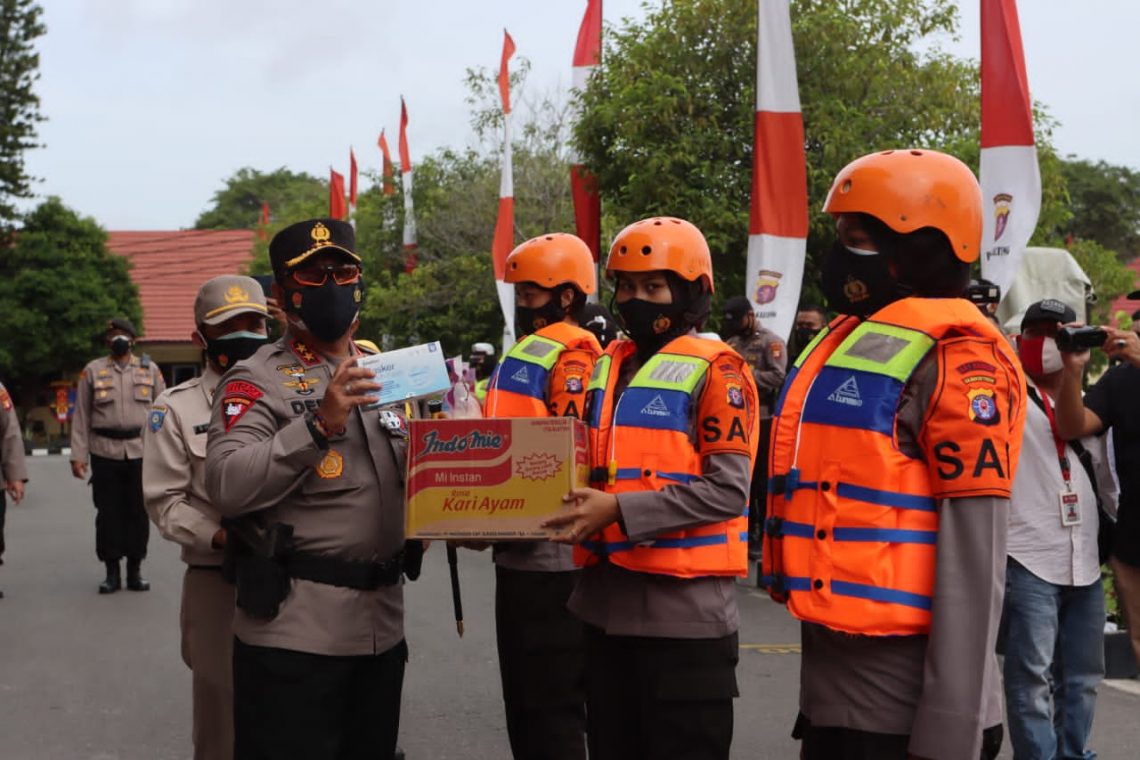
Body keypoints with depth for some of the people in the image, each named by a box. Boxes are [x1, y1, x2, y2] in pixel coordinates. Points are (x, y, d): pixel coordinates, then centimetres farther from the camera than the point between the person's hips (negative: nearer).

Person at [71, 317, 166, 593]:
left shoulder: (150, 369, 9)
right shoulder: (92, 371, 6)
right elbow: (81, 416, 5)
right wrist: (78, 455, -1)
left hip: (141, 452, 1)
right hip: (105, 453, -1)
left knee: (138, 512, 5)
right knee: (108, 513, 2)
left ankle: (135, 570, 15)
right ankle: (112, 572, 12)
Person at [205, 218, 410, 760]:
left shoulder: (383, 375, 16)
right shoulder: (259, 381, -5)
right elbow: (226, 486, -19)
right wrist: (319, 424, -25)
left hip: (382, 625, 7)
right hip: (293, 632, -6)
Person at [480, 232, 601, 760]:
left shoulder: (573, 358, -13)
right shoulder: (525, 354, 18)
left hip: (553, 556, -10)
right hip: (519, 553, 10)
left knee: (552, 704, -4)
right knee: (523, 699, 18)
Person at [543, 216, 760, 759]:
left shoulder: (714, 370, -7)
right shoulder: (606, 368, 14)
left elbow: (726, 488, -17)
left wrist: (620, 510, -22)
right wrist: (578, 507, 2)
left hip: (684, 606, -7)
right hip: (606, 602, 7)